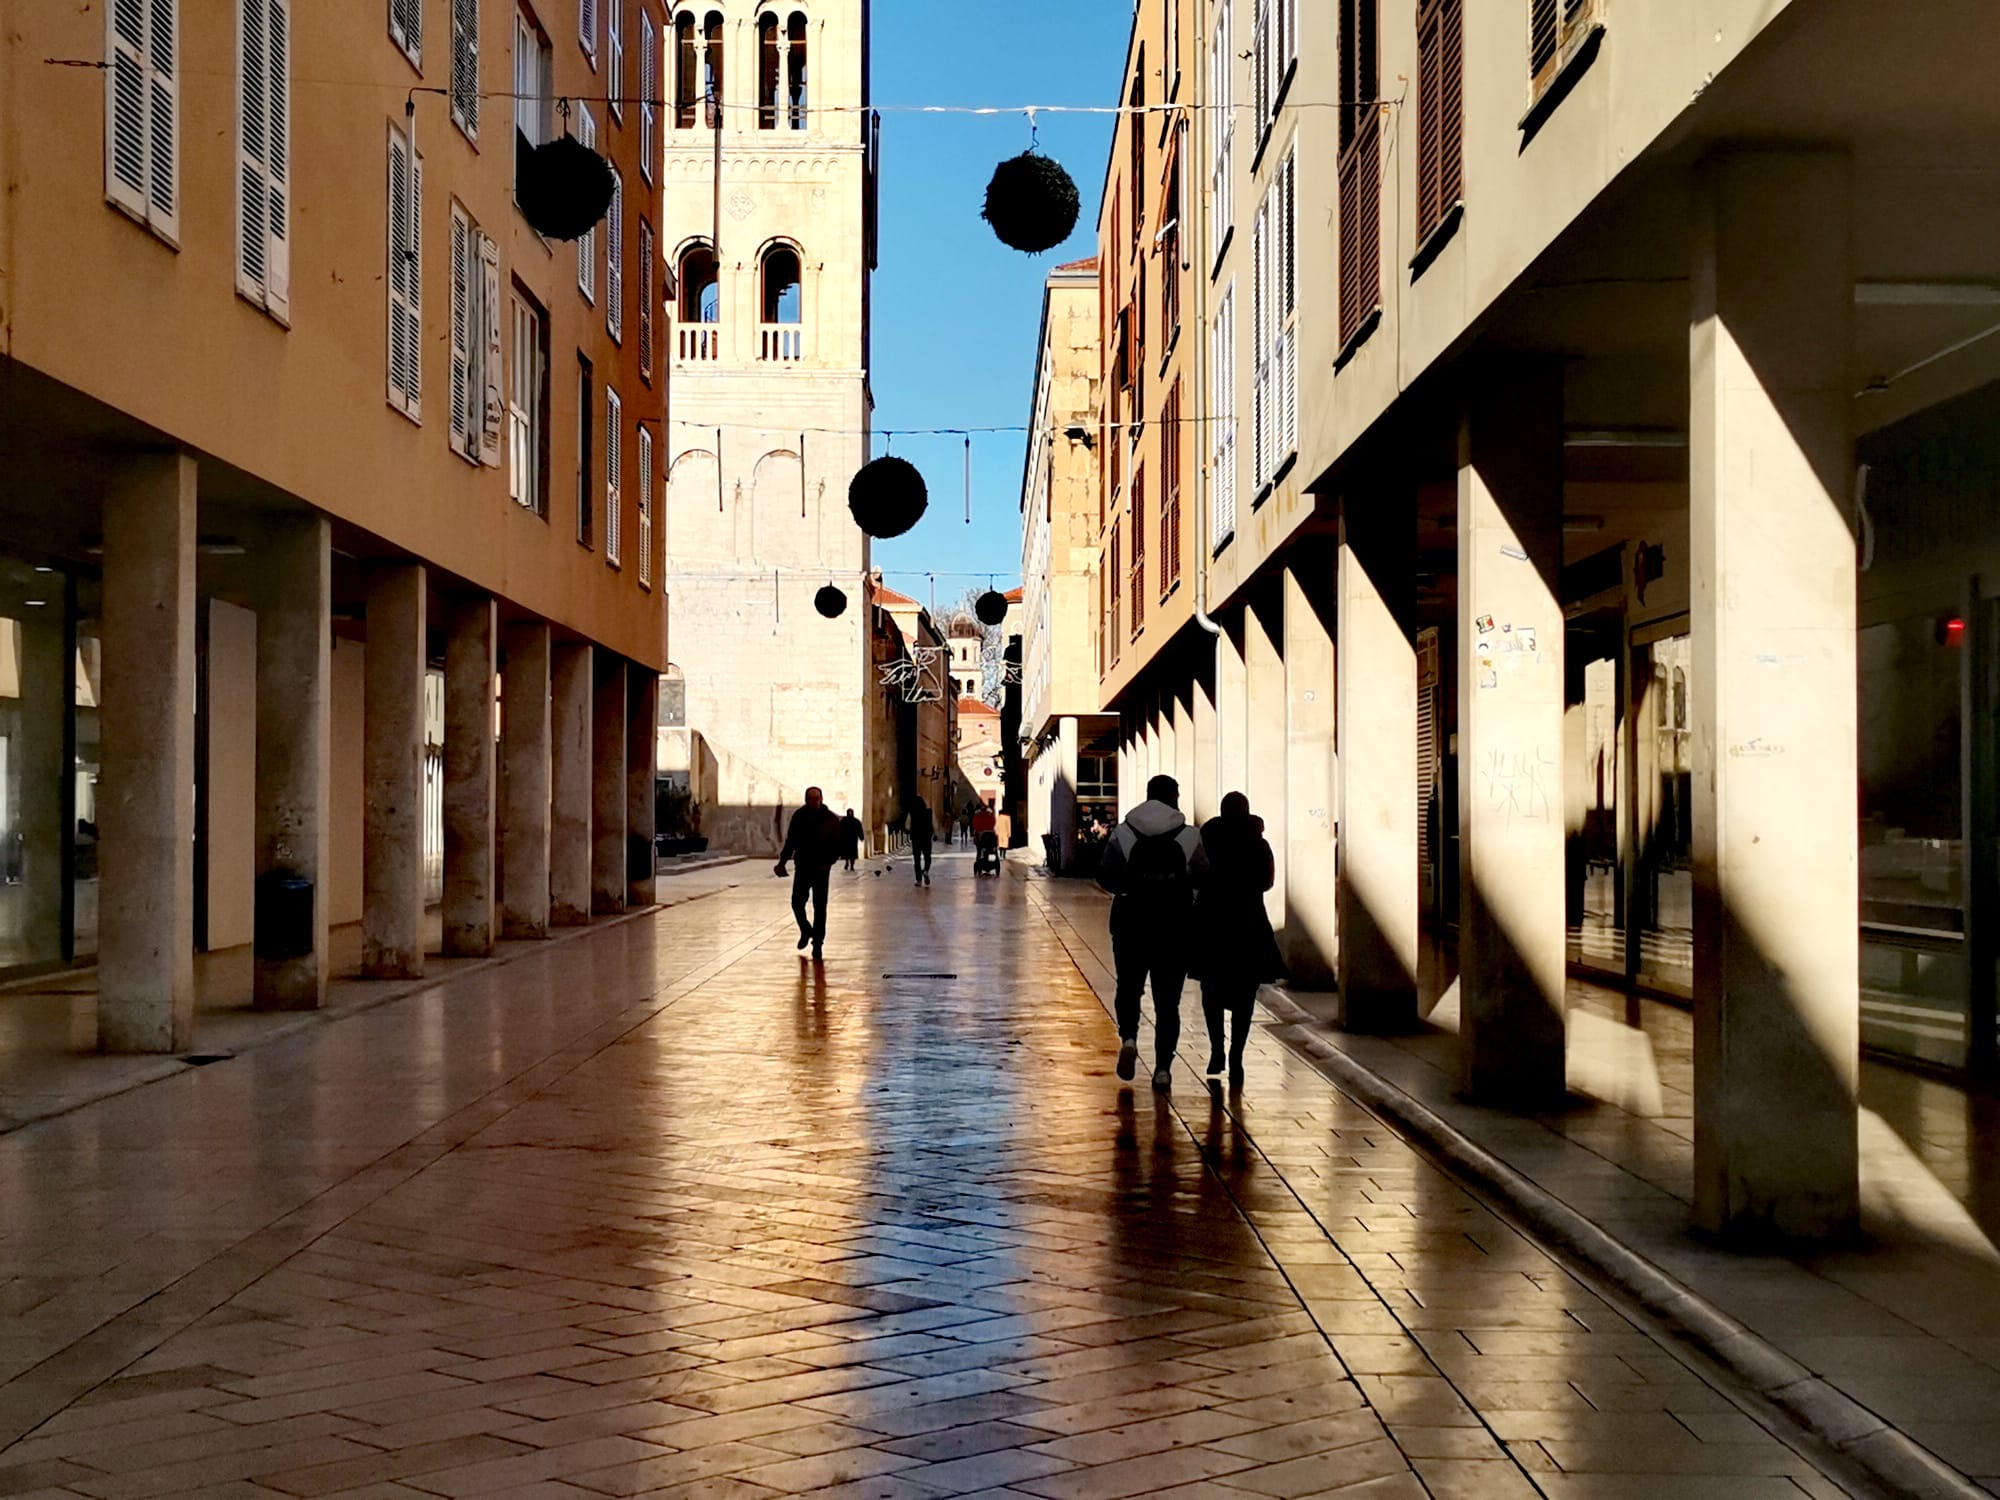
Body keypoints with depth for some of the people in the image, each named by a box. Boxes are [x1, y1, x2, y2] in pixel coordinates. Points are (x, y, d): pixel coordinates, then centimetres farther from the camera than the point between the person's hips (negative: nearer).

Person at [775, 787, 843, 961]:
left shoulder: (831, 819, -6)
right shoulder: (799, 816, 0)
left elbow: (838, 845, -2)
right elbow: (790, 841, 8)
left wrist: (828, 862, -14)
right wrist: (782, 862, 3)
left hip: (821, 868, -2)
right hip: (802, 867, 2)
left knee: (820, 907, -1)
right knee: (797, 903, -2)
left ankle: (818, 944, 5)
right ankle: (806, 931, 27)